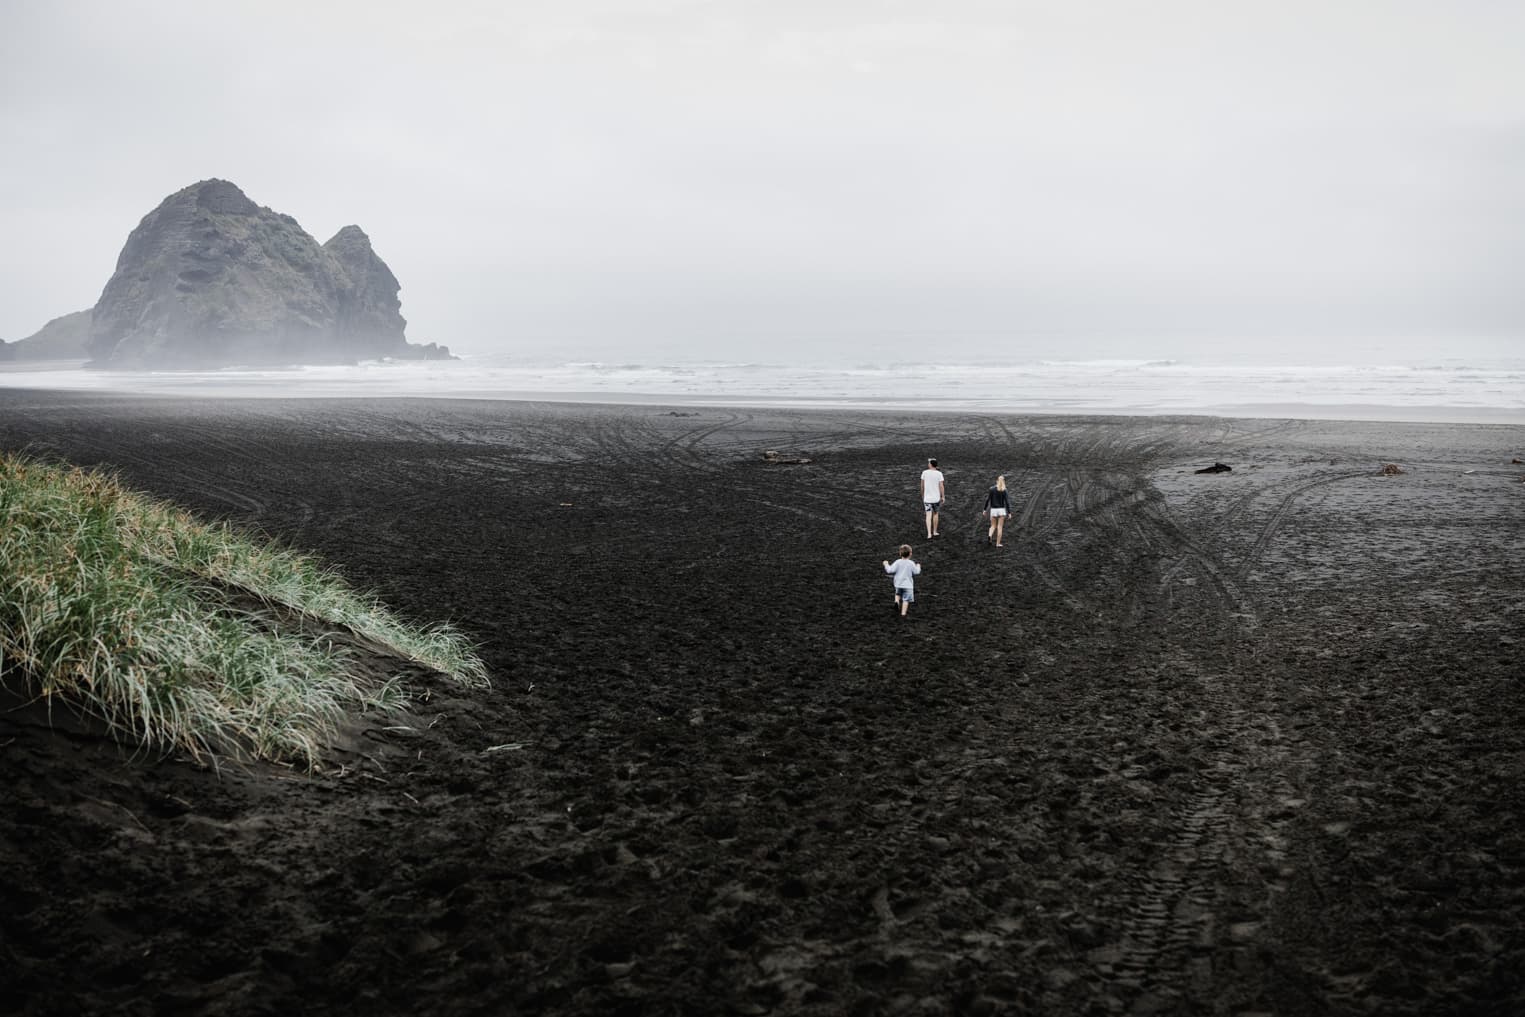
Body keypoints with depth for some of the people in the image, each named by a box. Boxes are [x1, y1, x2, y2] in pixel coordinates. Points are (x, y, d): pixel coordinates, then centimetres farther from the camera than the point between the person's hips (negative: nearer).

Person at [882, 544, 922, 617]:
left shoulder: (897, 562, -8)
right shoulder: (911, 564, -7)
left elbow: (890, 570, -14)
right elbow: (916, 572, 2)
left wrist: (886, 565, 4)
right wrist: (918, 567, 23)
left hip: (898, 584, 2)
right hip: (908, 585, -1)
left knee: (898, 593, 29)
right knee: (906, 599, 4)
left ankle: (897, 601, 1)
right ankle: (903, 613, 0)